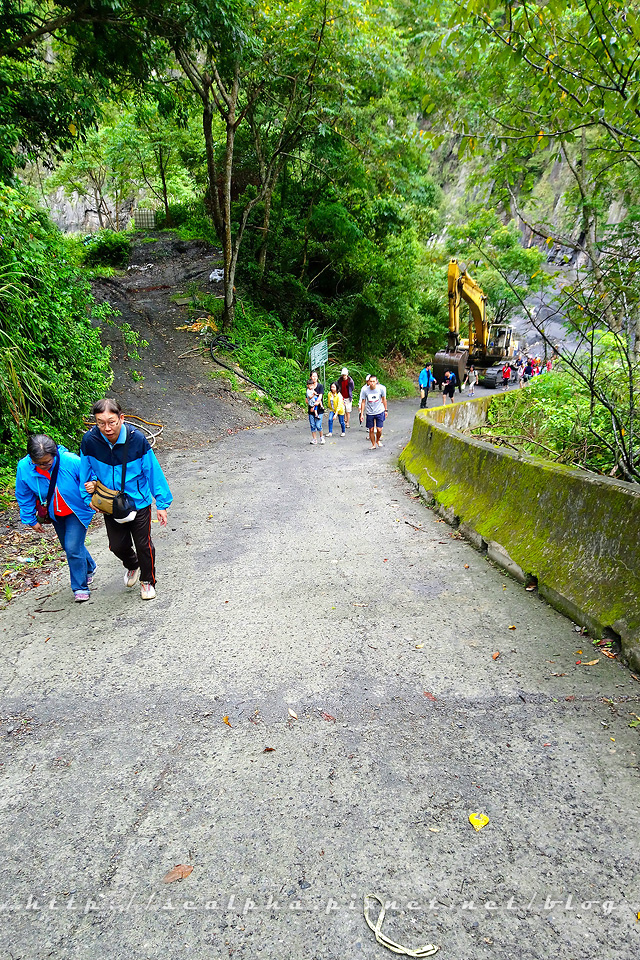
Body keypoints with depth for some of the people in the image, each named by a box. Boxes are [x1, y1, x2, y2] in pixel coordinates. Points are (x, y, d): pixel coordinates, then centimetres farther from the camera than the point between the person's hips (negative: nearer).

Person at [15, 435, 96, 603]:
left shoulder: (72, 462, -32)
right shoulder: (24, 468, -20)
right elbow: (24, 497, -3)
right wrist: (31, 519, 3)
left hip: (77, 511, -4)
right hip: (55, 513, 5)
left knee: (73, 547, -12)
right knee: (69, 546, 18)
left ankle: (80, 586, 7)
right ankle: (89, 568, 47)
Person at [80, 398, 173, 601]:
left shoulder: (137, 439, -22)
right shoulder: (90, 441, -17)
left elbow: (153, 471, -12)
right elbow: (87, 471, 3)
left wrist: (161, 503, -8)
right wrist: (89, 496, 2)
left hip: (139, 502, -2)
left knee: (143, 544, 9)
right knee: (117, 545, 14)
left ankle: (148, 581, 34)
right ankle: (132, 565, 49)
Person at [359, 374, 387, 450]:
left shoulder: (381, 388, -14)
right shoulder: (364, 389, -14)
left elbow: (384, 399, 3)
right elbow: (363, 402, -3)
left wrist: (386, 410, 9)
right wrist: (361, 414, -3)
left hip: (379, 411, 0)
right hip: (369, 413, 0)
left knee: (379, 429, -5)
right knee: (371, 430, 5)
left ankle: (378, 440, 27)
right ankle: (373, 444, 27)